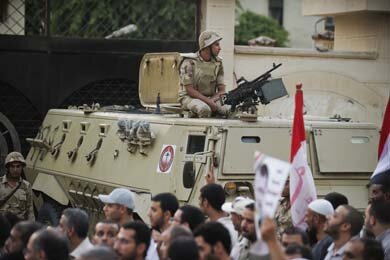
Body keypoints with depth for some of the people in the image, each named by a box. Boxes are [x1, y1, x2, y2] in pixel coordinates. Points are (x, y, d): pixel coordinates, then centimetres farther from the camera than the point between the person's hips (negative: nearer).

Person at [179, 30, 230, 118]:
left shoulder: (218, 63, 7)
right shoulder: (190, 62, -10)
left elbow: (221, 90, 5)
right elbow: (189, 89, -15)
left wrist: (212, 100, -17)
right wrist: (208, 101, -24)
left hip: (212, 99, 5)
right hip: (190, 98, -5)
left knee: (230, 109, -25)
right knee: (205, 109, -39)